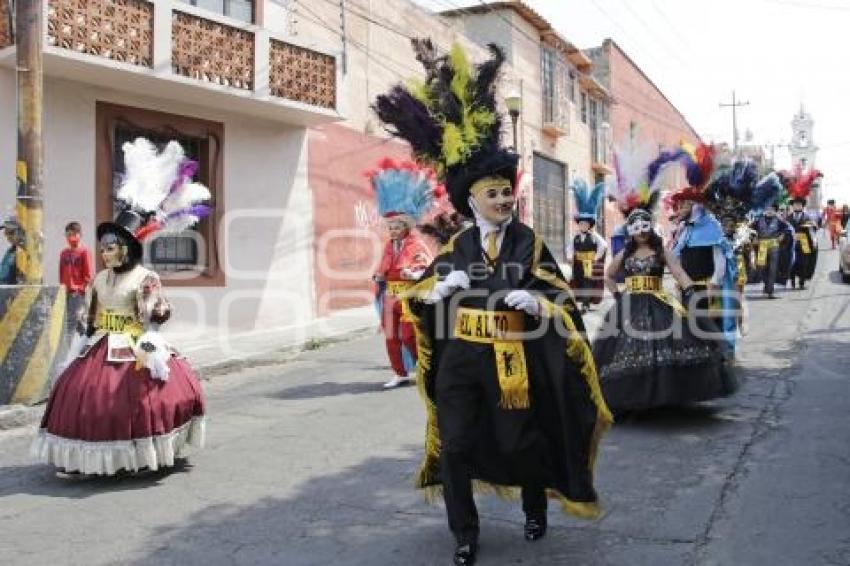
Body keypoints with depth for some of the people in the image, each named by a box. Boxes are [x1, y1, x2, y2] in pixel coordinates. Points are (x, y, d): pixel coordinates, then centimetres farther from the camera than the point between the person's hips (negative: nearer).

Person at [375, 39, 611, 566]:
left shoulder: (531, 243, -2)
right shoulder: (457, 245, 5)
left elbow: (561, 300, -3)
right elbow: (422, 294, 10)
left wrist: (535, 302, -24)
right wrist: (442, 287, -12)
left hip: (513, 363, -2)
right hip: (460, 362, 2)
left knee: (522, 443, 12)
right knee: (455, 449, 1)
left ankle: (536, 512, 41)